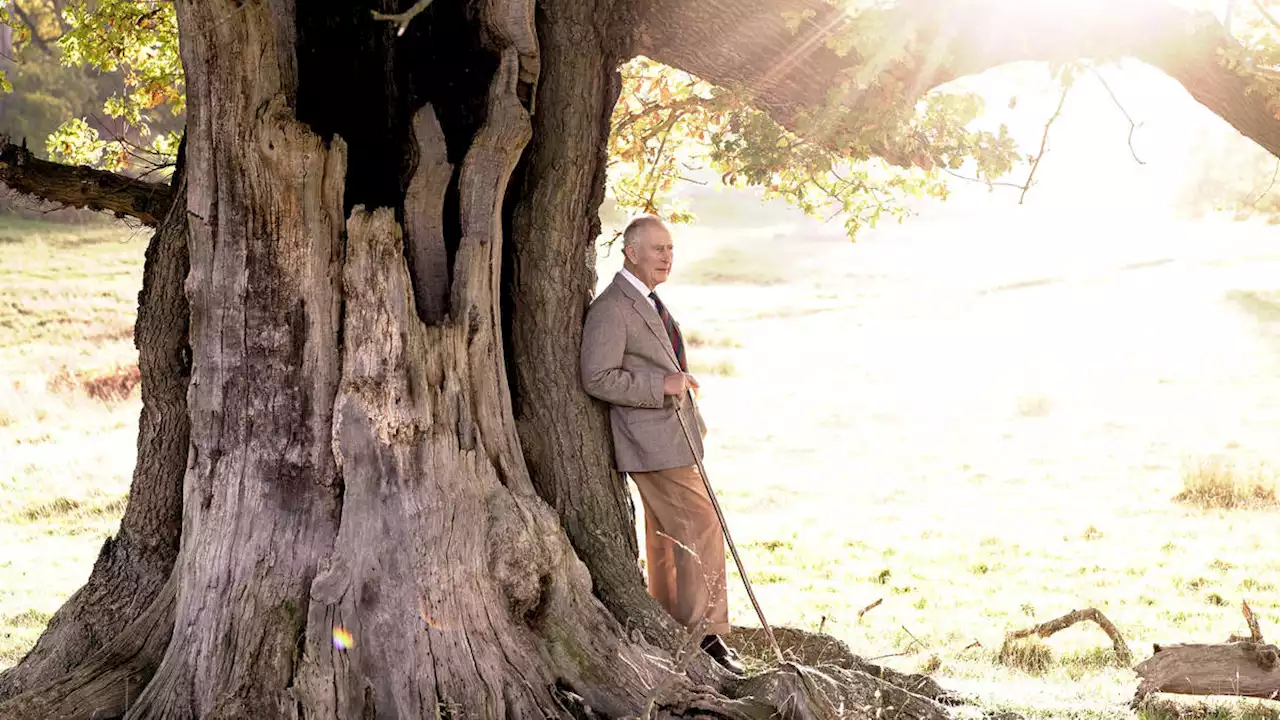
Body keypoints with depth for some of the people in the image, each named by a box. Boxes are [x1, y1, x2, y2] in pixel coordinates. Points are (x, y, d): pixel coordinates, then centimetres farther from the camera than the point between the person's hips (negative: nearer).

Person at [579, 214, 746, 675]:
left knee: (666, 537, 14)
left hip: (673, 435, 10)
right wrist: (663, 386, -21)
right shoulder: (612, 308, -15)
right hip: (653, 442, -10)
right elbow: (598, 378, -21)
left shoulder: (649, 303, 17)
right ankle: (707, 634, -8)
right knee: (701, 528, -12)